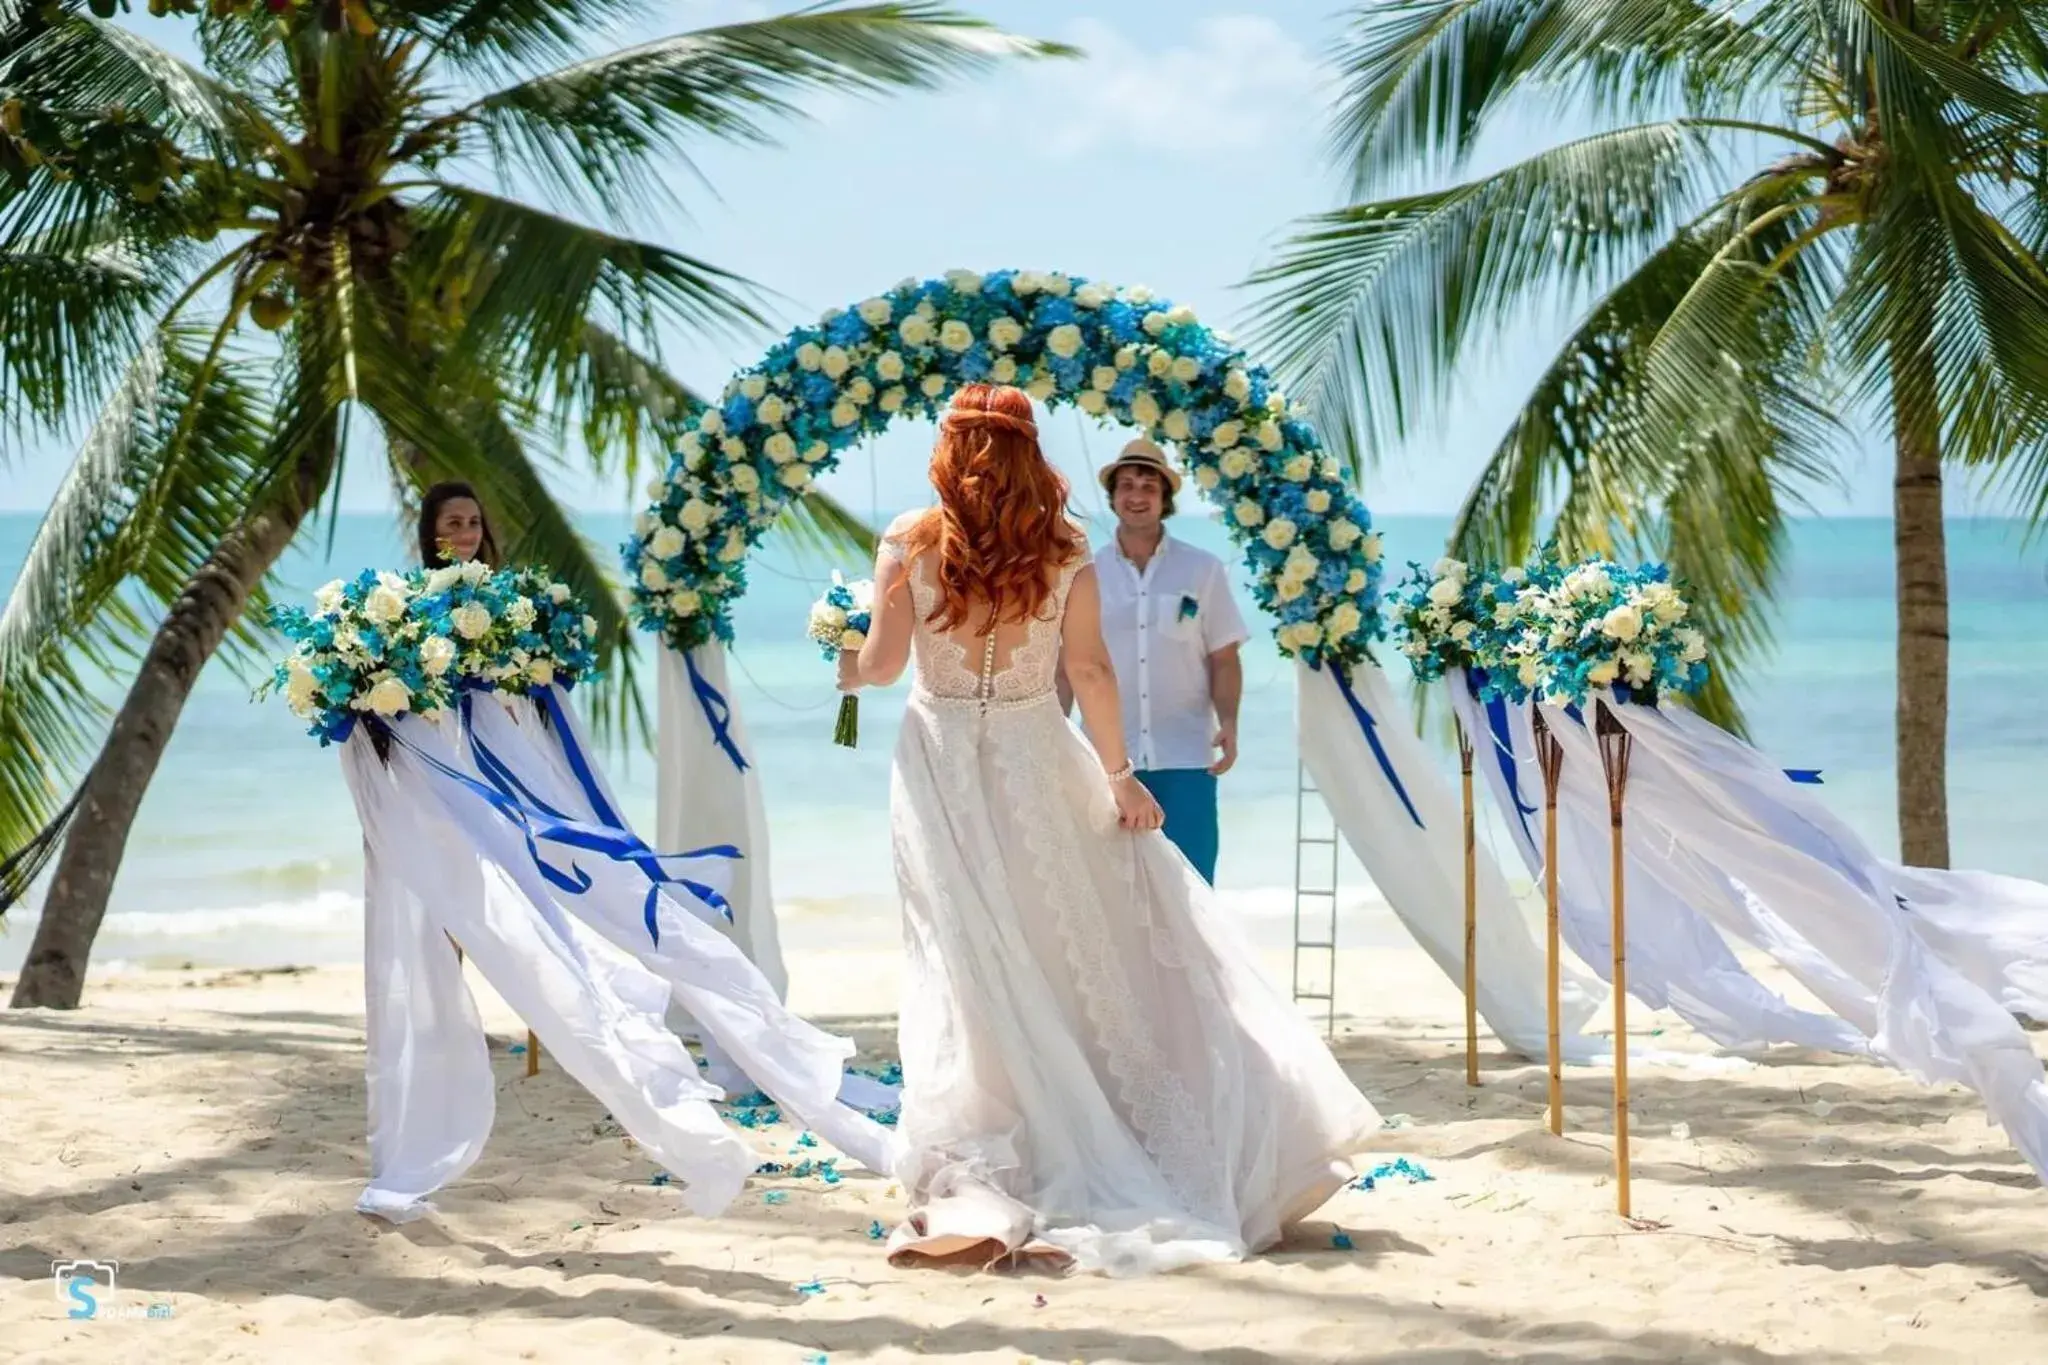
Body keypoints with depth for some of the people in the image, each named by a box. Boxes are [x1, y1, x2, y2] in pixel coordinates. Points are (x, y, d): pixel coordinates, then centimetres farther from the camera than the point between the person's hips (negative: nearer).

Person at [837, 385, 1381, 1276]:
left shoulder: (910, 544, -5)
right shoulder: (1064, 550, -2)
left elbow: (884, 661, -6)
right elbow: (1089, 669, -4)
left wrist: (850, 670, 17)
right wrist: (1118, 774, 3)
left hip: (940, 762, -1)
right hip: (1037, 762, 1)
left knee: (971, 968, 1)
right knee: (1084, 955, 11)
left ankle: (979, 1181, 0)